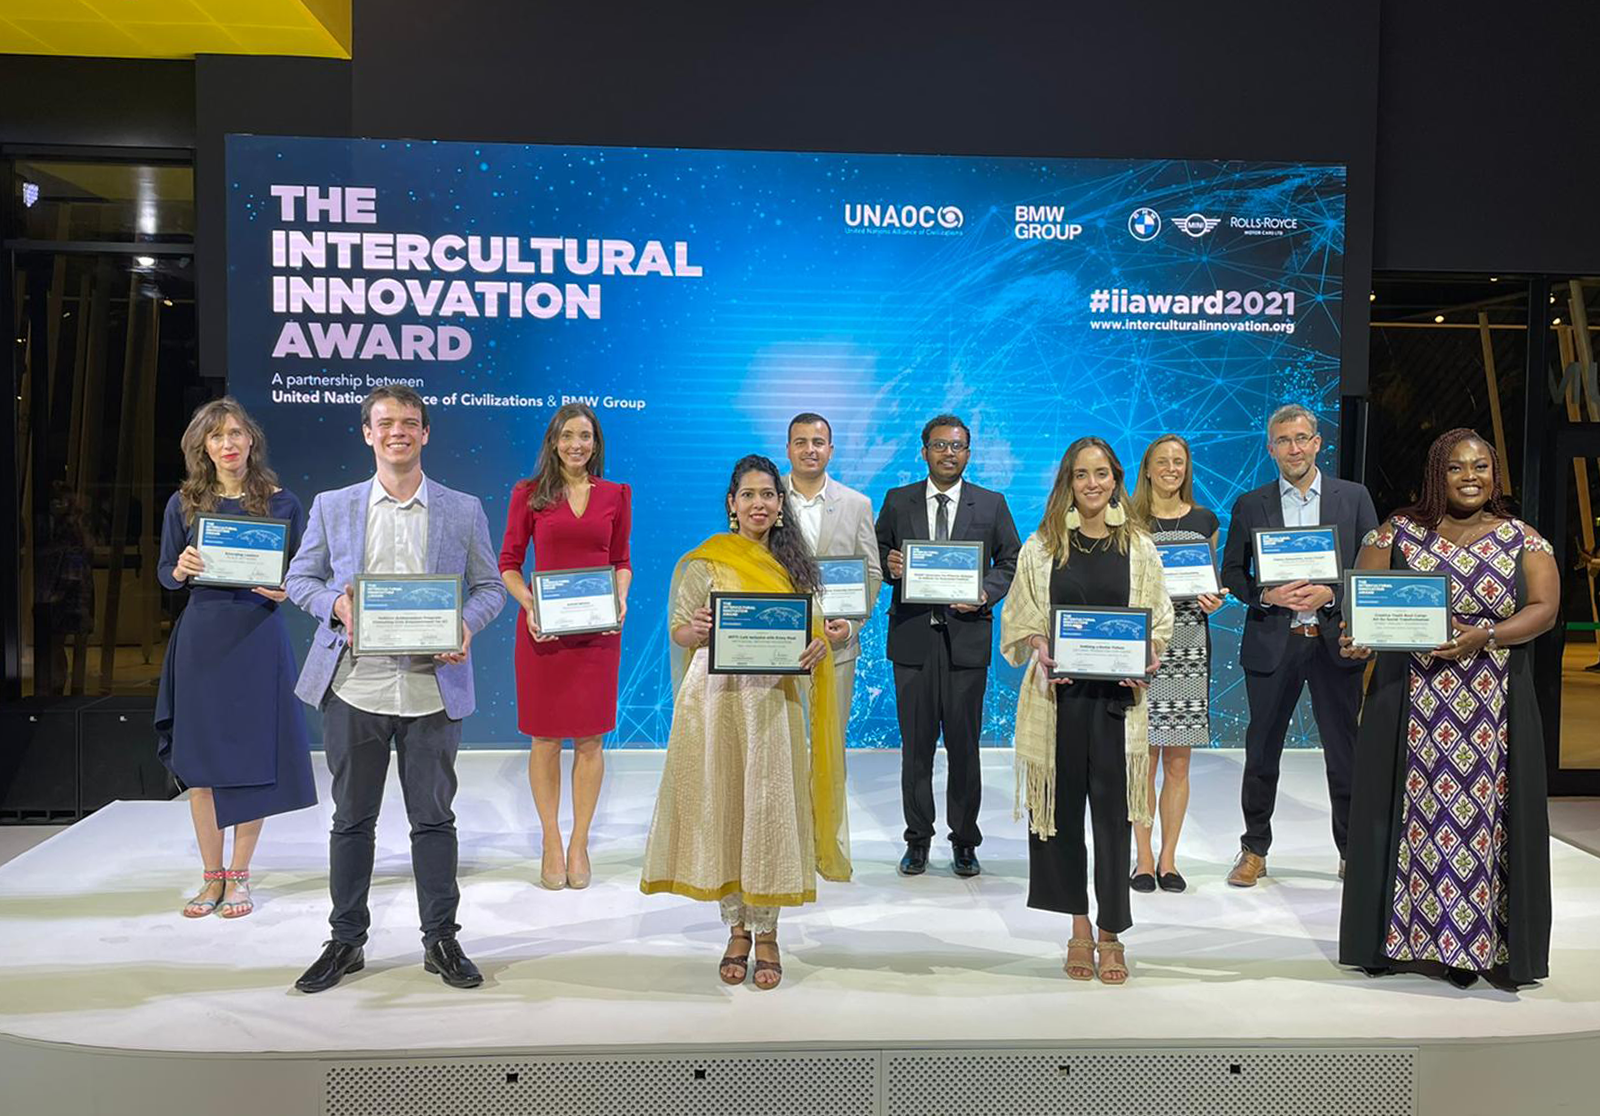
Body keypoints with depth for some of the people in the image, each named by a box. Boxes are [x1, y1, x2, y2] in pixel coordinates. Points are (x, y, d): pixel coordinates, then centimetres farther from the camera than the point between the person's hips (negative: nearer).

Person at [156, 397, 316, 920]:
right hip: (201, 639, 1)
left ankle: (239, 876, 16)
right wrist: (180, 570, -12)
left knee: (253, 756, 2)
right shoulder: (184, 503, 5)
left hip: (259, 637, -1)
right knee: (200, 759, 5)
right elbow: (164, 572, 9)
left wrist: (285, 591, -15)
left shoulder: (281, 503, 2)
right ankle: (212, 876, 19)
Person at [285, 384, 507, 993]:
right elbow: (300, 577, 12)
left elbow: (489, 586, 9)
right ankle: (345, 940, 25)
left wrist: (465, 626, -12)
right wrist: (334, 604, -9)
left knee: (433, 817, 7)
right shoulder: (332, 506, 7)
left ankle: (441, 941, 20)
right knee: (352, 819, 10)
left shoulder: (463, 510, 6)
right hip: (354, 686, 1)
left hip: (432, 687, 0)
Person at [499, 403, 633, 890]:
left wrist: (620, 599, -5)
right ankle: (551, 843, 17)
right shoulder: (529, 494, 2)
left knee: (590, 739, 5)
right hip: (543, 628, -1)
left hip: (598, 630, 1)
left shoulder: (615, 495, 7)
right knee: (546, 738, 5)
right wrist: (527, 603, -12)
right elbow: (508, 563, 4)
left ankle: (579, 844, 18)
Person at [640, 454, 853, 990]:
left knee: (770, 808, 1)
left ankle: (766, 932, 14)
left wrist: (819, 644, -9)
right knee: (720, 806, 3)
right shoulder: (705, 561, 2)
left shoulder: (792, 561, 13)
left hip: (773, 699, 2)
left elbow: (810, 628, 13)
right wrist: (698, 629, -22)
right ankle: (736, 930, 18)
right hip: (717, 697, -2)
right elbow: (679, 630, 0)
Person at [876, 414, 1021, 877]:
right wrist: (889, 566, -11)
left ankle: (964, 843, 16)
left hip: (967, 636, 0)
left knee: (964, 744, 4)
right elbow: (877, 553, 12)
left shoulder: (992, 504, 7)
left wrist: (986, 594, -9)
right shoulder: (896, 501, 8)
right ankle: (917, 841, 17)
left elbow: (1012, 561, 8)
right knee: (915, 743, 6)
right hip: (912, 636, 1)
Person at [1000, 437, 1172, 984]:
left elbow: (1159, 620, 10)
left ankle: (1110, 935, 14)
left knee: (1113, 811, 1)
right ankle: (1079, 928, 20)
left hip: (1118, 693, 0)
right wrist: (1038, 651, -12)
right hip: (1058, 692, 0)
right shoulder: (1042, 546, 5)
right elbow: (1021, 619, 7)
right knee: (1063, 808, 6)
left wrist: (1147, 658, -9)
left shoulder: (1138, 546, 7)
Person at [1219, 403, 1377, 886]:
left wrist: (1330, 594, -13)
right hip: (1272, 643, 0)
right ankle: (1254, 850, 21)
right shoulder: (1250, 506, 6)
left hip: (1334, 641, 0)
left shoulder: (1354, 498, 6)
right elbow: (1231, 573, 7)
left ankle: (1352, 851, 22)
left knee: (1345, 750, 6)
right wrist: (1268, 596, -12)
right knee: (1262, 750, 7)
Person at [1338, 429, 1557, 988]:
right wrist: (1356, 636, -19)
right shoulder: (1398, 532, 5)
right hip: (1411, 706, 0)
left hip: (1493, 710, 1)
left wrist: (1485, 637, -20)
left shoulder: (1523, 539, 7)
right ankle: (1400, 935, 13)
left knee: (1483, 817, 1)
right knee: (1413, 814, 3)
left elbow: (1544, 608, -3)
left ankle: (1478, 942, 11)